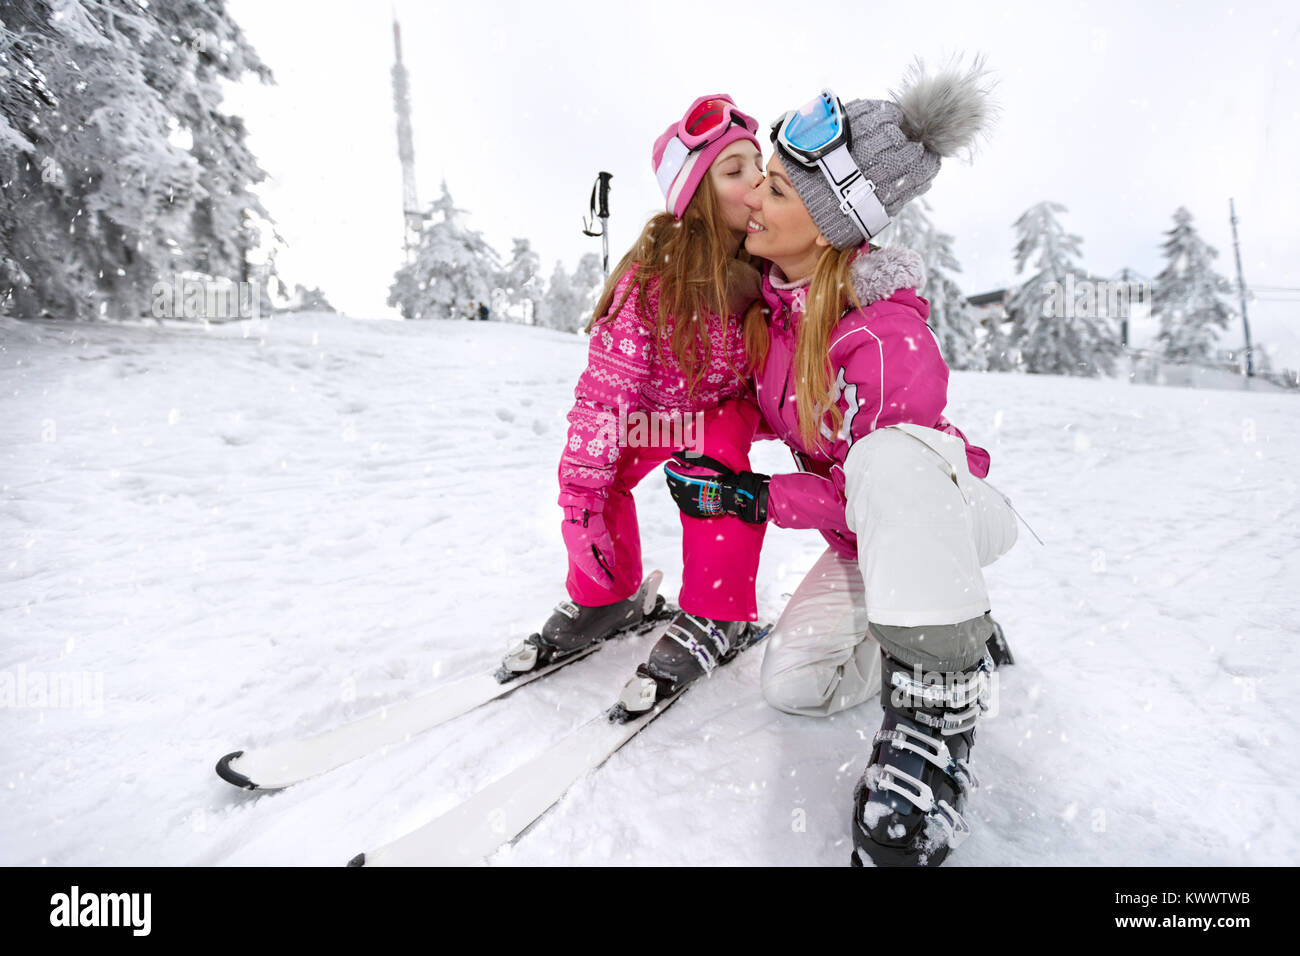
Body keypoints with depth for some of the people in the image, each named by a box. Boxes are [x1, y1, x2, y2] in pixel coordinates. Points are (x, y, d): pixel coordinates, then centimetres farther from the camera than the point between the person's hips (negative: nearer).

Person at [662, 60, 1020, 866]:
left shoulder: (888, 338, -32)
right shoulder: (777, 294, -9)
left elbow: (863, 485, -25)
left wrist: (751, 497, -27)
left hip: (954, 517, -6)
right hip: (869, 542, 7)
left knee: (886, 456, -41)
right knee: (792, 685, -7)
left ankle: (934, 720, -29)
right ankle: (945, 620, 16)